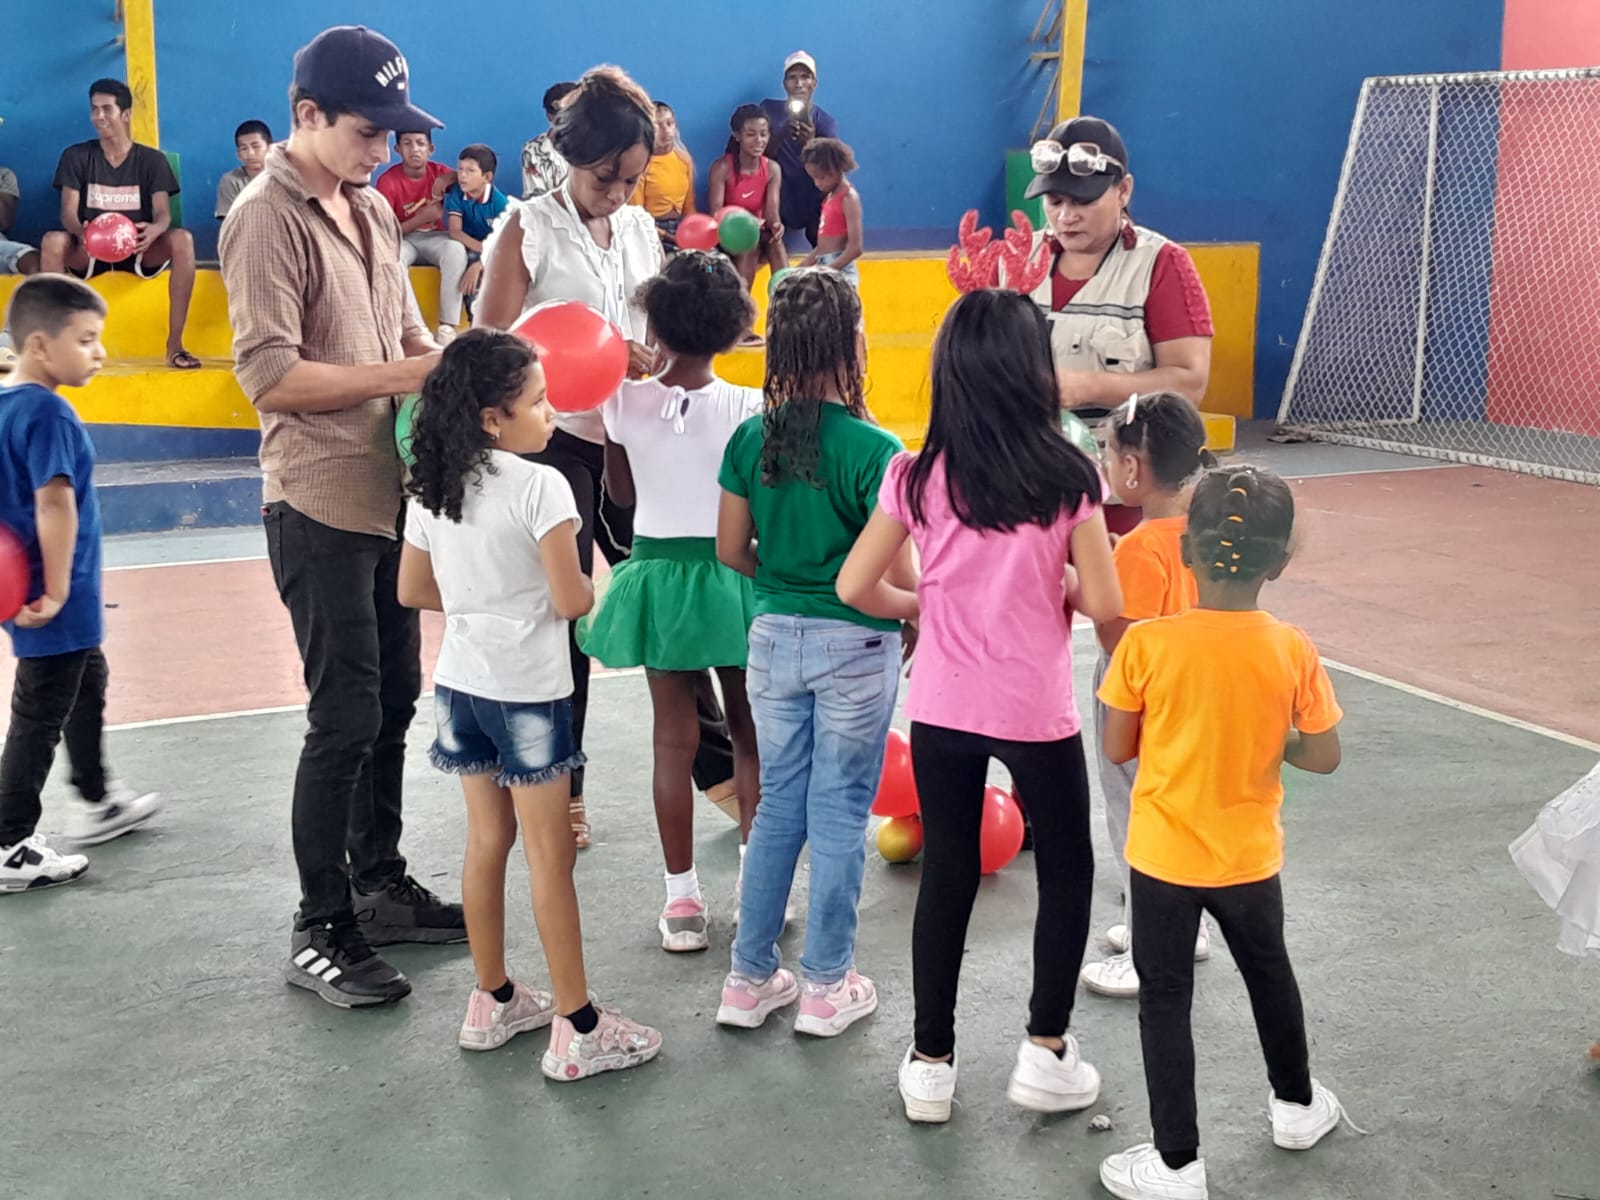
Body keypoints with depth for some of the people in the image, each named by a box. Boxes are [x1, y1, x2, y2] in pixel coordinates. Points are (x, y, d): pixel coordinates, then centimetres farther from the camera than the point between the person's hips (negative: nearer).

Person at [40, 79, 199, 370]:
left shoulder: (152, 160, 2)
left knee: (182, 240, -32)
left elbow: (163, 214, -8)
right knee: (52, 241, -33)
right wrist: (81, 232, -32)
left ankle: (174, 344, -29)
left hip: (139, 249, 0)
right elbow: (68, 213, -5)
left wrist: (154, 230, -35)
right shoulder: (76, 156, 3)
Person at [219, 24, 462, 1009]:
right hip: (321, 503, -8)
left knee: (394, 700, 15)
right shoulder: (268, 218, -13)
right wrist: (400, 375, -21)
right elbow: (270, 375, -20)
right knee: (345, 716, -4)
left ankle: (380, 884, 30)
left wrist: (451, 359, 0)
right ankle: (320, 930, 9)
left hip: (390, 492, 8)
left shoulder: (373, 210, 11)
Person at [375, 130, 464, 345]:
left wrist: (447, 179, -21)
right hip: (402, 240, -2)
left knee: (456, 250, -32)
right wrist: (421, 217, -19)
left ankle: (448, 326, -32)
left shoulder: (438, 171, -2)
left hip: (434, 238, 2)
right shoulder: (387, 181, -11)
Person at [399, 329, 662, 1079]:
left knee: (488, 839, 17)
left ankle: (493, 1003, 27)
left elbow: (413, 590, 11)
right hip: (526, 689, -7)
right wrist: (590, 588, 3)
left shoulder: (431, 488, 3)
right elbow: (571, 600, -18)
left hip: (460, 682, 7)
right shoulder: (539, 487, -18)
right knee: (550, 853, 1)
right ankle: (577, 1030, 8)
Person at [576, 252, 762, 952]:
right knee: (749, 732, 15)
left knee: (674, 738, 10)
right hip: (733, 575, -1)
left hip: (659, 573, 1)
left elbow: (621, 493, 5)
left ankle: (682, 897, 14)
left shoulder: (624, 403, -9)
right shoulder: (748, 408, -14)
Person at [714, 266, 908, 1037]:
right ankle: (827, 986, 18)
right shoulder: (873, 450, -16)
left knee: (778, 805, 16)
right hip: (855, 646, -4)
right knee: (839, 813, 8)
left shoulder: (751, 439, -2)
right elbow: (896, 576, -15)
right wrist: (918, 604, 5)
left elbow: (732, 551, 4)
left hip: (775, 636, 5)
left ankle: (750, 978, 23)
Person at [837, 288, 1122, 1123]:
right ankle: (1045, 1050, 19)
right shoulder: (1067, 477, -11)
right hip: (1035, 712, -2)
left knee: (946, 876, 14)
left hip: (942, 709, 2)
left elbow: (854, 588, -2)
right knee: (1066, 871, 18)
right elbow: (1103, 605, -12)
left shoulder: (917, 477, -6)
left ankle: (930, 1063, 21)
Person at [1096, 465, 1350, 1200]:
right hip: (1249, 857, 3)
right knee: (1269, 972, 26)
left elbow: (1117, 748, -9)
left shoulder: (1146, 644, -18)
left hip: (1164, 858, -2)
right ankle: (1296, 1104, 46)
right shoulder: (1293, 651, -13)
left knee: (1165, 1000, 9)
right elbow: (1324, 757, -7)